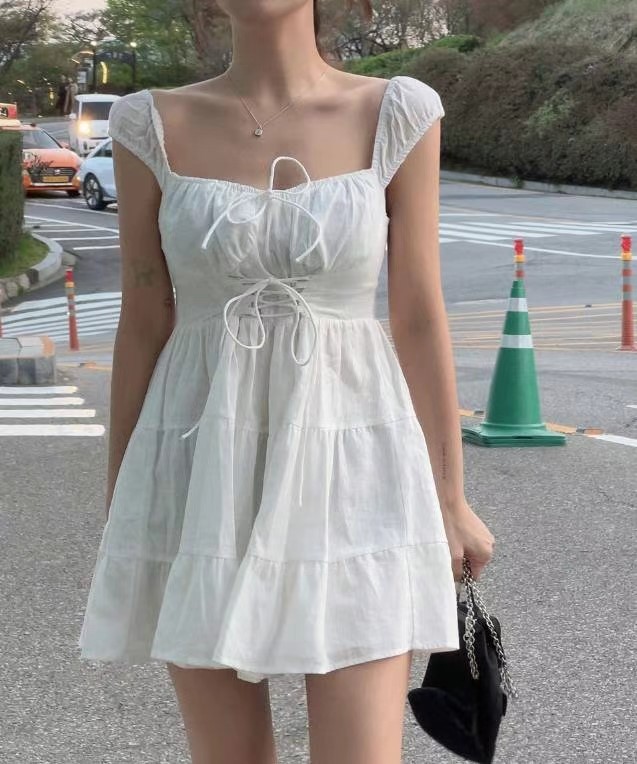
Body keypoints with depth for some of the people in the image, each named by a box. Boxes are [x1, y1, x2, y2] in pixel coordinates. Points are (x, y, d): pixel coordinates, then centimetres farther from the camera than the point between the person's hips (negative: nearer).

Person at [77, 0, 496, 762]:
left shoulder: (395, 115, -2)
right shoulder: (154, 126, 0)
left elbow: (420, 318, 1)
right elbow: (142, 325, 4)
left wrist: (450, 500, 4)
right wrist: (119, 511, 6)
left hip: (349, 468, -1)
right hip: (207, 474, 1)